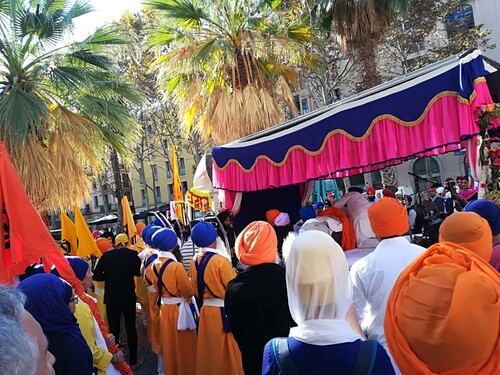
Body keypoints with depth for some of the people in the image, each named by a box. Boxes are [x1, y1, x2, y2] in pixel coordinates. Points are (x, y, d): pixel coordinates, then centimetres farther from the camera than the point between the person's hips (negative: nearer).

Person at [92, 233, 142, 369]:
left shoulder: (106, 255, -7)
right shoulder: (133, 254, -8)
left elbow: (96, 276, -8)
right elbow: (138, 272, 4)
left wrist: (110, 276, 7)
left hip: (111, 298, 0)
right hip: (128, 297, 0)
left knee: (114, 329, 10)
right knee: (131, 328, 12)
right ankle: (133, 361, 21)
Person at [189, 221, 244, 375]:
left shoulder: (194, 262, 0)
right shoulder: (221, 261, -19)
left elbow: (196, 290, 10)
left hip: (205, 311, 6)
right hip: (223, 312, -6)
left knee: (209, 350, 19)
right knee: (227, 352, 7)